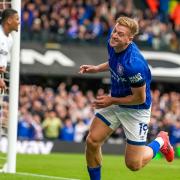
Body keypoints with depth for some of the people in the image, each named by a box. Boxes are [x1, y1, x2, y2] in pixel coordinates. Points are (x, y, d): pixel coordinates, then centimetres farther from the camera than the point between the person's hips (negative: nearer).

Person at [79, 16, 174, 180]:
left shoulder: (134, 64, -36)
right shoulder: (113, 45, -11)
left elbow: (140, 98, -24)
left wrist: (112, 101, -16)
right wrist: (97, 68, 2)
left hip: (136, 110, -7)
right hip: (114, 102, 7)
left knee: (133, 165, 0)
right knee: (92, 142, -4)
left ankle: (160, 141, 28)